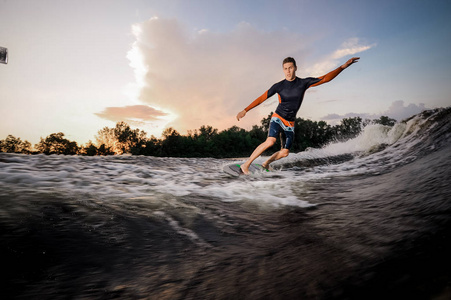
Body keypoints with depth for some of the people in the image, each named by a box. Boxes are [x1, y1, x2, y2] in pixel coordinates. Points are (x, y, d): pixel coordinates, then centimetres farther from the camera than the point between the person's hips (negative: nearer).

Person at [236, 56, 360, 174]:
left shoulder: (303, 83, -1)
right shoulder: (279, 86, -5)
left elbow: (325, 78, 1)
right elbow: (261, 98, -3)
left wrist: (343, 66, -5)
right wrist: (245, 110, -8)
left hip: (290, 123, 3)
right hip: (277, 118, -3)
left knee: (285, 152, 0)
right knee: (270, 141, -29)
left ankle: (266, 163, 25)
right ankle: (246, 164, -23)